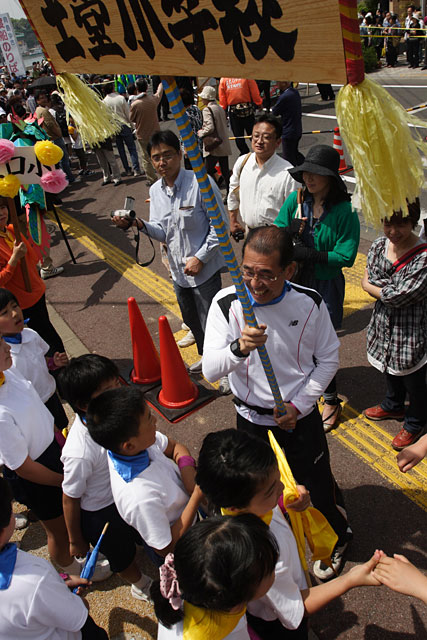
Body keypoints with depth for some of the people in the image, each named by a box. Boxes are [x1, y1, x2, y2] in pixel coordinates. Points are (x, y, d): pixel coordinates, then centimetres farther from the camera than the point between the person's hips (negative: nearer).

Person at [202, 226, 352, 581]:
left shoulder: (309, 303, -16)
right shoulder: (227, 304, -19)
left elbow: (328, 359, -4)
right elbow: (210, 370, -22)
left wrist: (298, 405, -12)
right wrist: (239, 348, -42)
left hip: (302, 418, 0)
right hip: (252, 420, 1)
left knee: (318, 484, 16)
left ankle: (336, 538, 50)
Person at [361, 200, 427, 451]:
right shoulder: (379, 245, -6)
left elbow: (397, 297, -27)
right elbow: (368, 281, -7)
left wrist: (375, 287, -13)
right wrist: (390, 289, -20)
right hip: (385, 324, 6)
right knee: (390, 369, 29)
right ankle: (394, 406, 56)